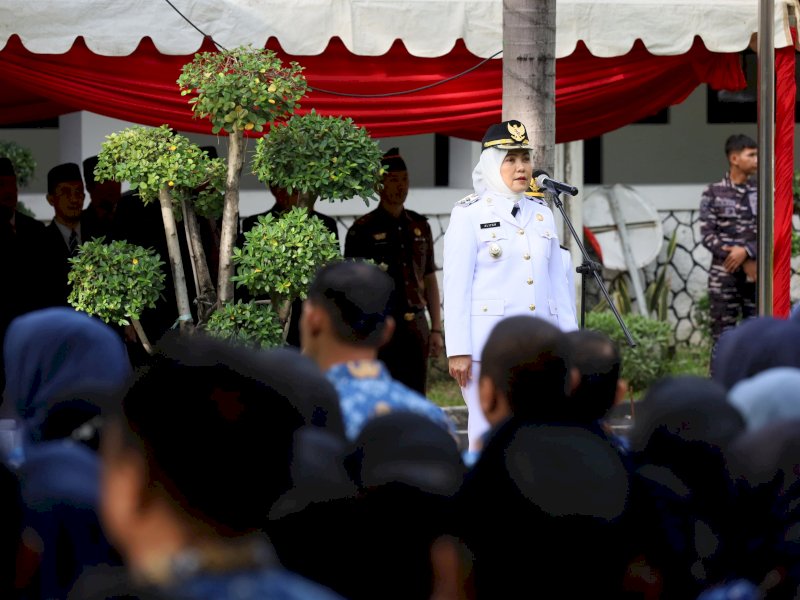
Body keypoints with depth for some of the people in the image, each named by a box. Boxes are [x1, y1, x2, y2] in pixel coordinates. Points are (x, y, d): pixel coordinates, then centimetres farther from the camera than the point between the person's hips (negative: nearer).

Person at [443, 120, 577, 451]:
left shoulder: (542, 215, 15)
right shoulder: (469, 214, 0)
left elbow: (558, 283, 18)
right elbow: (456, 286, -4)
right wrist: (457, 350, -11)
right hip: (489, 343, -5)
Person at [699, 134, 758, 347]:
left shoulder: (761, 193, 7)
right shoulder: (713, 193, 0)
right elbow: (707, 235, -5)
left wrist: (746, 251, -16)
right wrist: (745, 264, -11)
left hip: (756, 275, 2)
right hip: (724, 274, -2)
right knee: (723, 333, -1)